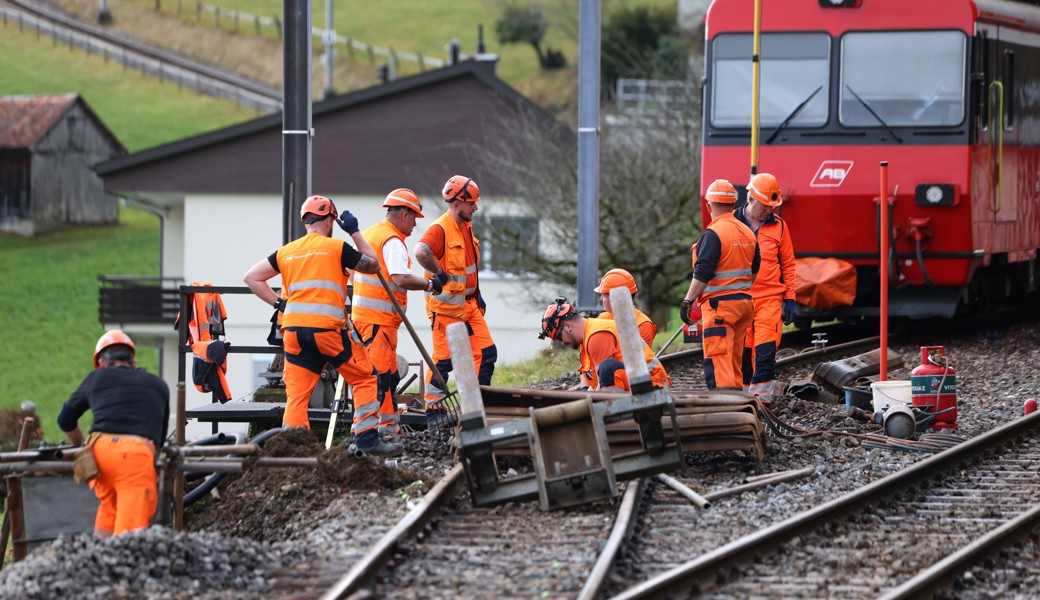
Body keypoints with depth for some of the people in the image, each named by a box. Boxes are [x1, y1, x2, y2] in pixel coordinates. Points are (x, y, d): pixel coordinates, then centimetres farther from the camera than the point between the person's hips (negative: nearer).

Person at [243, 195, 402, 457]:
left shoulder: (286, 251, 15)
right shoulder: (337, 247, 3)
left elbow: (251, 278, 18)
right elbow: (372, 265, 16)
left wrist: (279, 303, 15)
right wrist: (355, 233, 22)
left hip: (294, 329, 4)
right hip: (328, 327, -4)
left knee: (297, 392, 5)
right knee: (365, 378, 8)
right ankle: (367, 438, 1)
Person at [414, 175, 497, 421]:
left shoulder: (466, 227, 13)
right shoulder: (440, 229, -17)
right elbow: (421, 252, -37)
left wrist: (477, 293, 22)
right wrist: (440, 275, -25)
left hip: (468, 304, 9)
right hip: (446, 306, -9)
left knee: (486, 353, 4)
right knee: (444, 359, -3)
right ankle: (433, 410, 8)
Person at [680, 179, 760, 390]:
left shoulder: (713, 234, -14)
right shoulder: (747, 233, 12)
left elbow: (702, 273, -20)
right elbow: (754, 271, 22)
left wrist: (688, 301, -17)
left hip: (720, 303, -8)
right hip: (745, 301, 8)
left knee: (718, 358, -11)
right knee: (735, 357, 17)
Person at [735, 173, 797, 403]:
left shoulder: (779, 226, 7)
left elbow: (788, 264, 13)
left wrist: (789, 298, 8)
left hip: (770, 298, 0)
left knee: (765, 349, -10)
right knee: (742, 351, 2)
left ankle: (761, 394, -8)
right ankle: (743, 393, 13)